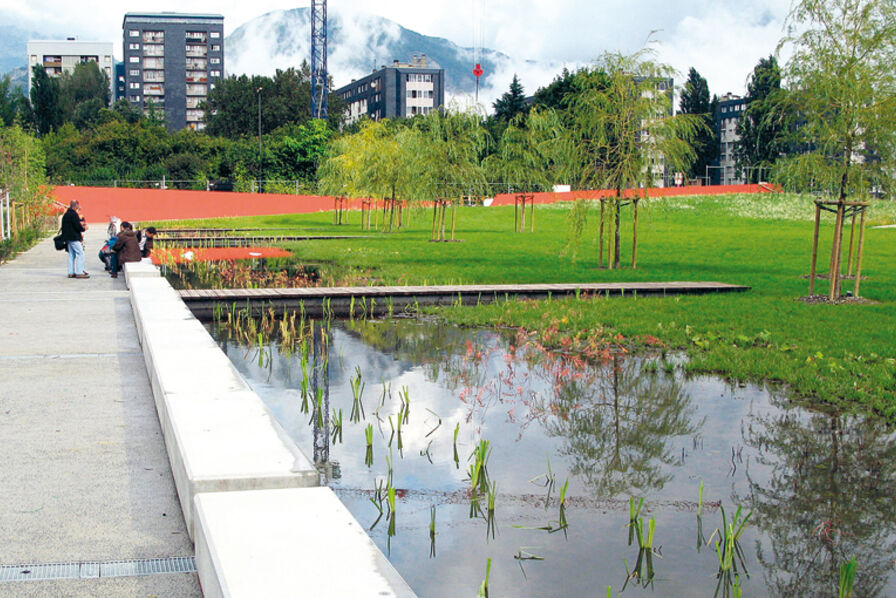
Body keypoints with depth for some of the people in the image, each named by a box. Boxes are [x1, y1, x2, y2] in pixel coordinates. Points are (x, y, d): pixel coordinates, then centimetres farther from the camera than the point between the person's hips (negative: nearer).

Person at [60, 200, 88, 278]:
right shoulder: (74, 214, -14)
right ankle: (79, 273, -11)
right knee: (80, 253, -7)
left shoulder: (66, 214, 15)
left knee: (71, 254, 12)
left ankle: (71, 272, 13)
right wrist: (84, 228, 0)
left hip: (68, 238, 9)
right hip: (74, 238, -9)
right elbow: (78, 226, -20)